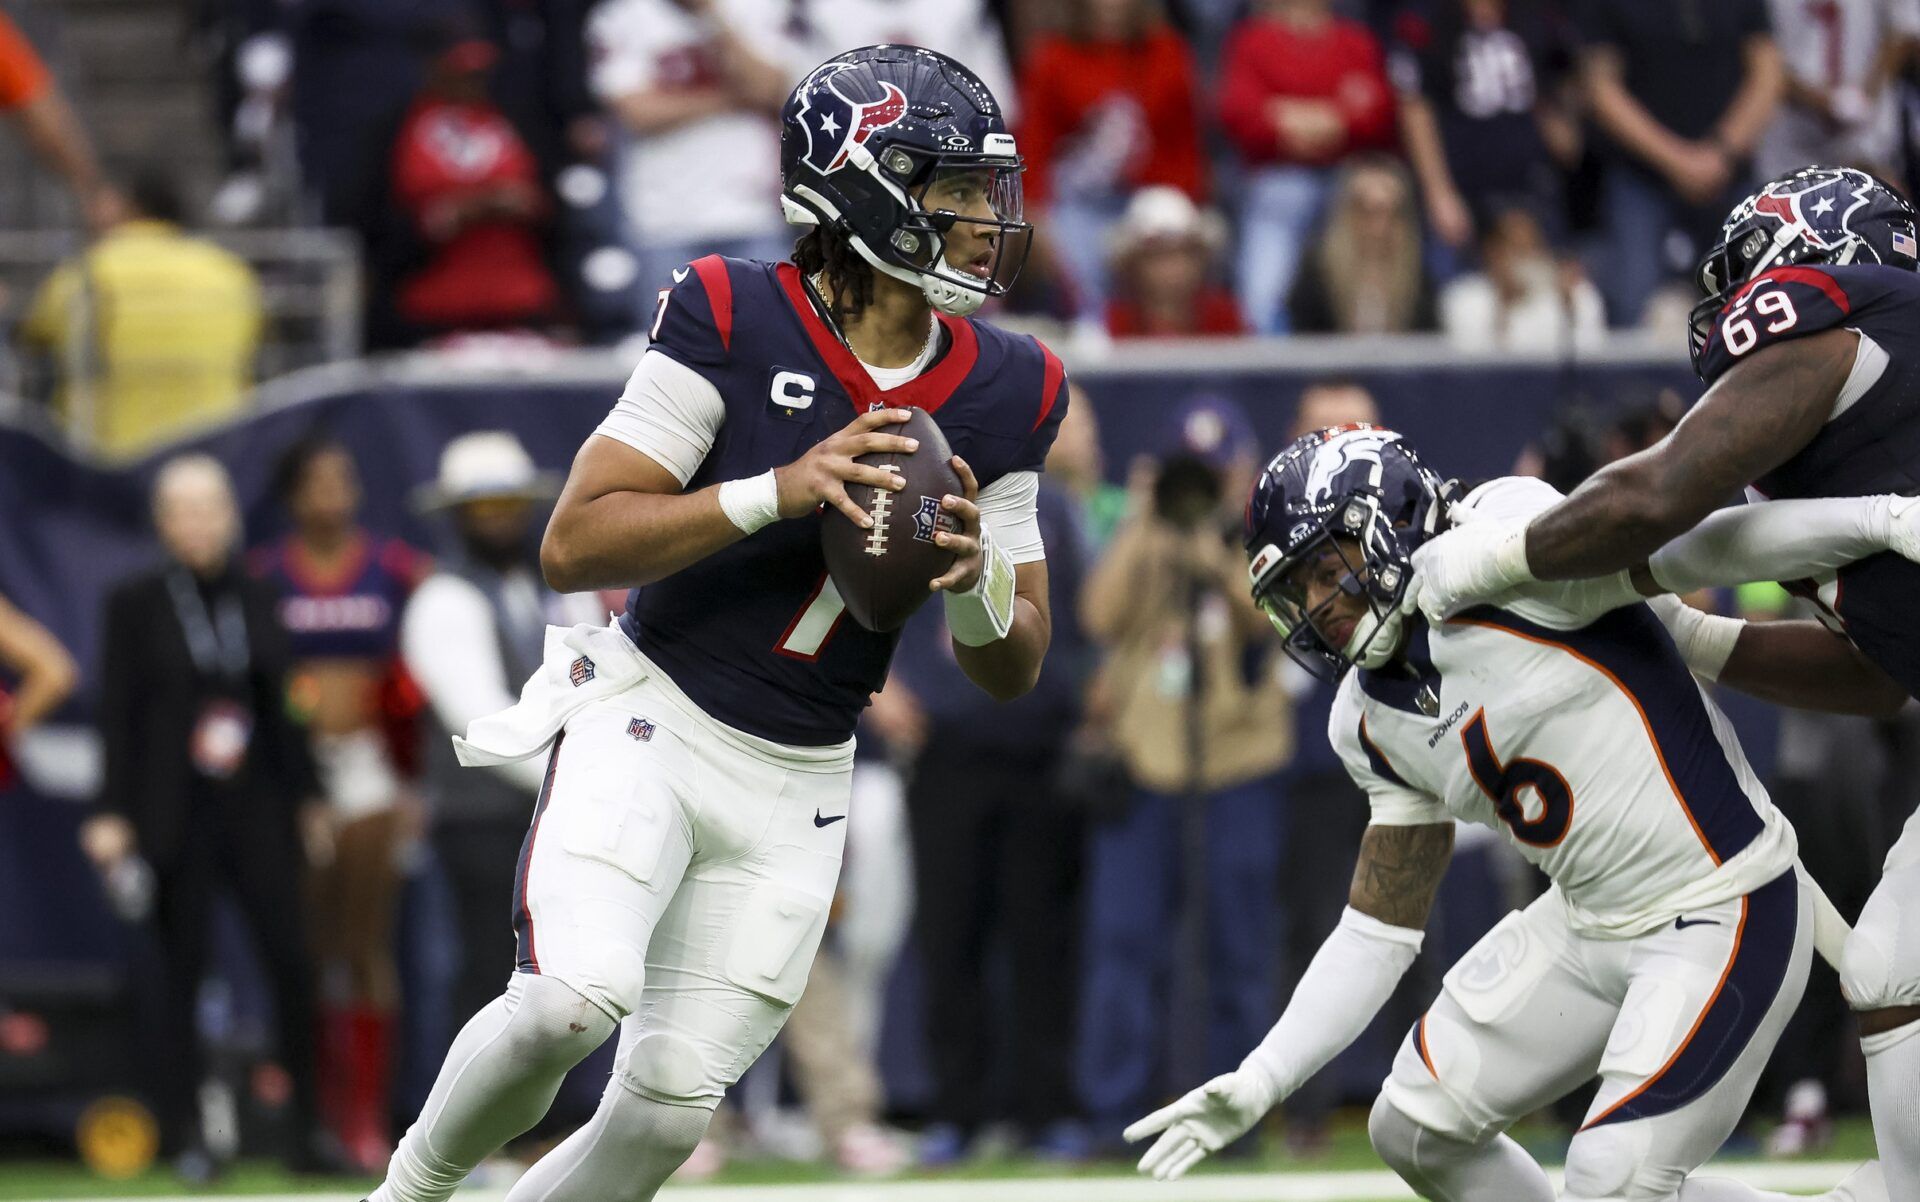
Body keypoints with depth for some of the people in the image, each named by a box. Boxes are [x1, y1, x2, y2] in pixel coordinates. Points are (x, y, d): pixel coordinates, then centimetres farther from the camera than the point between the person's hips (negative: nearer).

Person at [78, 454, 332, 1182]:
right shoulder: (135, 604, 1)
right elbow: (117, 712, -2)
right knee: (176, 966, -1)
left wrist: (306, 796, 14)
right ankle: (185, 1136, 5)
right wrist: (113, 815, -8)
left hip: (257, 807, 3)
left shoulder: (255, 600, 11)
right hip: (174, 814, -3)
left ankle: (307, 1128, 1)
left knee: (290, 958, -5)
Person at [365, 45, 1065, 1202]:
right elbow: (574, 545, -14)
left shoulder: (1004, 393, 2)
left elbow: (1014, 670, 8)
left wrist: (974, 582, -15)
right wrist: (777, 494, -25)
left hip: (795, 790, 5)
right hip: (649, 719, -4)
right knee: (574, 998, -27)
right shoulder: (732, 321, -11)